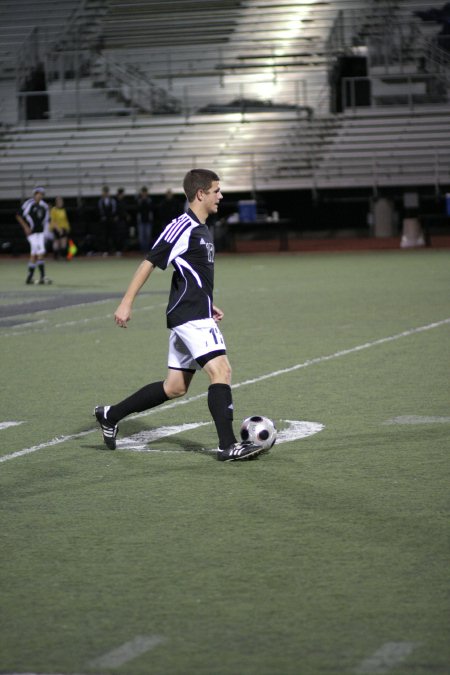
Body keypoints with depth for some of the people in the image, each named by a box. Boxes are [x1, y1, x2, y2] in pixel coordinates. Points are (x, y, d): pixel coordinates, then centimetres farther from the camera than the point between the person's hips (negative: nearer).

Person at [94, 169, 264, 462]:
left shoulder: (202, 230, 18)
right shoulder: (181, 228, -12)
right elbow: (149, 263, -10)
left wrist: (209, 305, 22)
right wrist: (126, 304, -12)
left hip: (195, 316, 10)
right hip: (190, 318, -10)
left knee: (175, 387, 12)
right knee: (221, 371, -17)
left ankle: (111, 416, 23)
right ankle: (228, 446, -17)